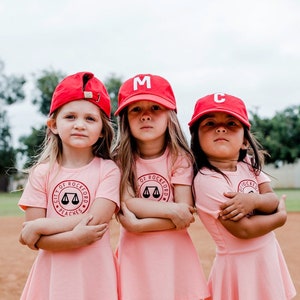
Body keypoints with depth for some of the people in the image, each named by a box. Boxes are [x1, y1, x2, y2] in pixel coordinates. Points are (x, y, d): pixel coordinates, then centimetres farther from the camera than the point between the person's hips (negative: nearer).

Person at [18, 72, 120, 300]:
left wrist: (38, 227, -13)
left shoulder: (108, 170, -5)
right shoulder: (42, 173, -1)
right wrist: (76, 237, -21)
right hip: (53, 275, 1)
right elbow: (36, 240, -5)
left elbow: (96, 221, -16)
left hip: (95, 275, -1)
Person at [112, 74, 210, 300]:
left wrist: (140, 224, -18)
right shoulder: (121, 160, -2)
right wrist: (171, 210, -17)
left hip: (174, 252, 0)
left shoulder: (179, 158, -5)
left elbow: (186, 214, -11)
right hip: (136, 254, 0)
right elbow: (127, 204, -12)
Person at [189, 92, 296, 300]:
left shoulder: (249, 164, 1)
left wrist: (253, 200, -25)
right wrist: (281, 217, -7)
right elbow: (243, 230, -22)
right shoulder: (206, 181, -22)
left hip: (269, 257, 7)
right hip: (240, 264, -6)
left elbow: (273, 200, -4)